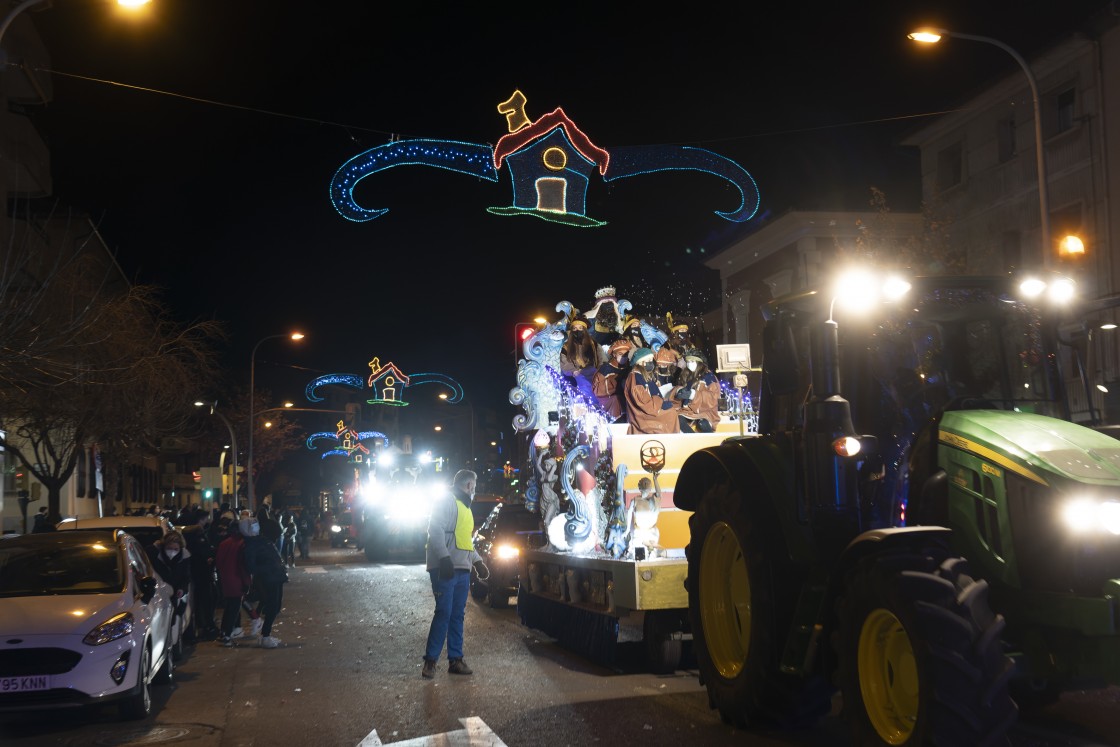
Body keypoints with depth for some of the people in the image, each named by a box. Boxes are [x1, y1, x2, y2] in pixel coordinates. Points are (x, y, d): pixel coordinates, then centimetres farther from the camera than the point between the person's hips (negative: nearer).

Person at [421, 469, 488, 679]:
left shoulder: (465, 508, 24)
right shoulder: (447, 502, -6)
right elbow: (435, 531, -17)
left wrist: (478, 561, 21)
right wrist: (445, 558, -25)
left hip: (462, 570, 9)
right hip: (445, 568, -9)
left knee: (458, 616, 9)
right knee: (444, 613, -11)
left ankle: (455, 659, 13)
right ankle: (430, 660, -5)